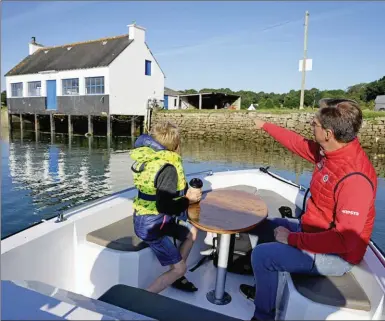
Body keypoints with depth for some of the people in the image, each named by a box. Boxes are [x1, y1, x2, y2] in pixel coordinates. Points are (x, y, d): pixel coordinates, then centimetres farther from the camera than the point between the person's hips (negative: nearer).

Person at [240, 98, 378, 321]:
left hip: (334, 255, -9)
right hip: (313, 229, 9)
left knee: (262, 255, -17)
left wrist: (293, 239, -25)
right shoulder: (329, 151, -7)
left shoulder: (355, 179, -34)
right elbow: (297, 143, 10)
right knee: (266, 226, 19)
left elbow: (343, 240, -34)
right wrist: (265, 126, 20)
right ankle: (264, 288, 35)